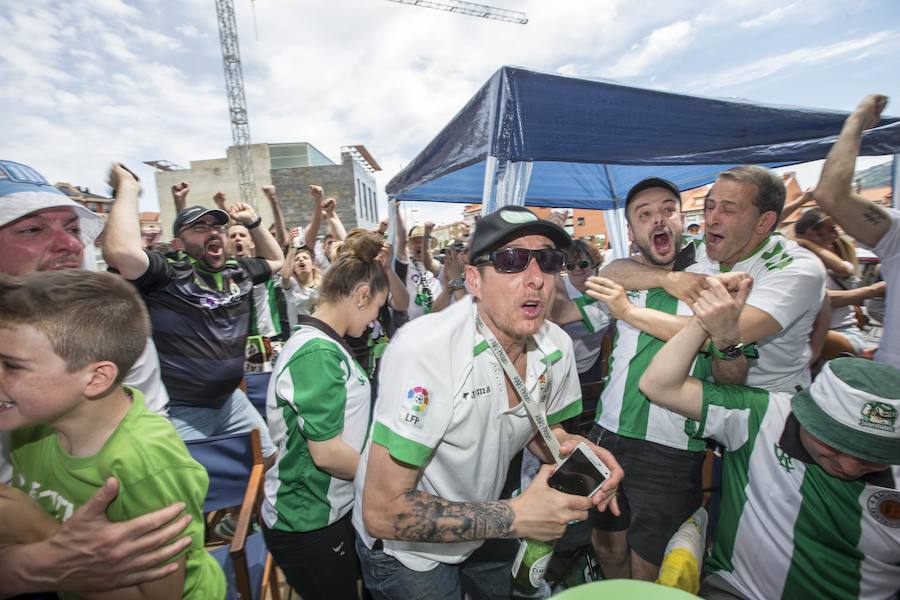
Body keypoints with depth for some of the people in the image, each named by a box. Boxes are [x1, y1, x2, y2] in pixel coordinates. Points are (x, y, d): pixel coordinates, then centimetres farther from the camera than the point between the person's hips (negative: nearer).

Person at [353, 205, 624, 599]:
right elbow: (382, 512, -30)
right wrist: (514, 518, -31)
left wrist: (574, 450, -18)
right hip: (406, 550, -5)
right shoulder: (423, 350, -35)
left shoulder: (557, 347, -15)